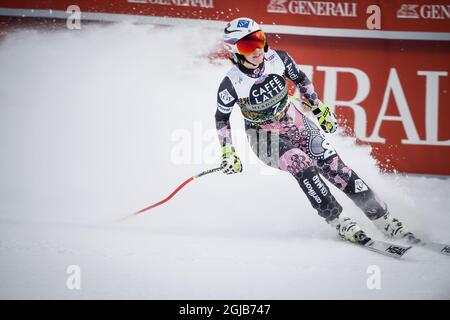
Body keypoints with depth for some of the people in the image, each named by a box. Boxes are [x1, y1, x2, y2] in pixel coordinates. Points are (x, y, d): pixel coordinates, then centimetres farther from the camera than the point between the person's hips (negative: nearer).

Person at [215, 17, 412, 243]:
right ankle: (339, 222, -17)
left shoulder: (278, 59, -16)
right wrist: (227, 153, -9)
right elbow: (221, 118, -5)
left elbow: (300, 80, 5)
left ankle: (381, 217, -5)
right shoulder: (231, 84, -22)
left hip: (294, 122, 3)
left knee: (332, 165, -10)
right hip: (265, 136, -3)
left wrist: (319, 108, 7)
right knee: (302, 165, -28)